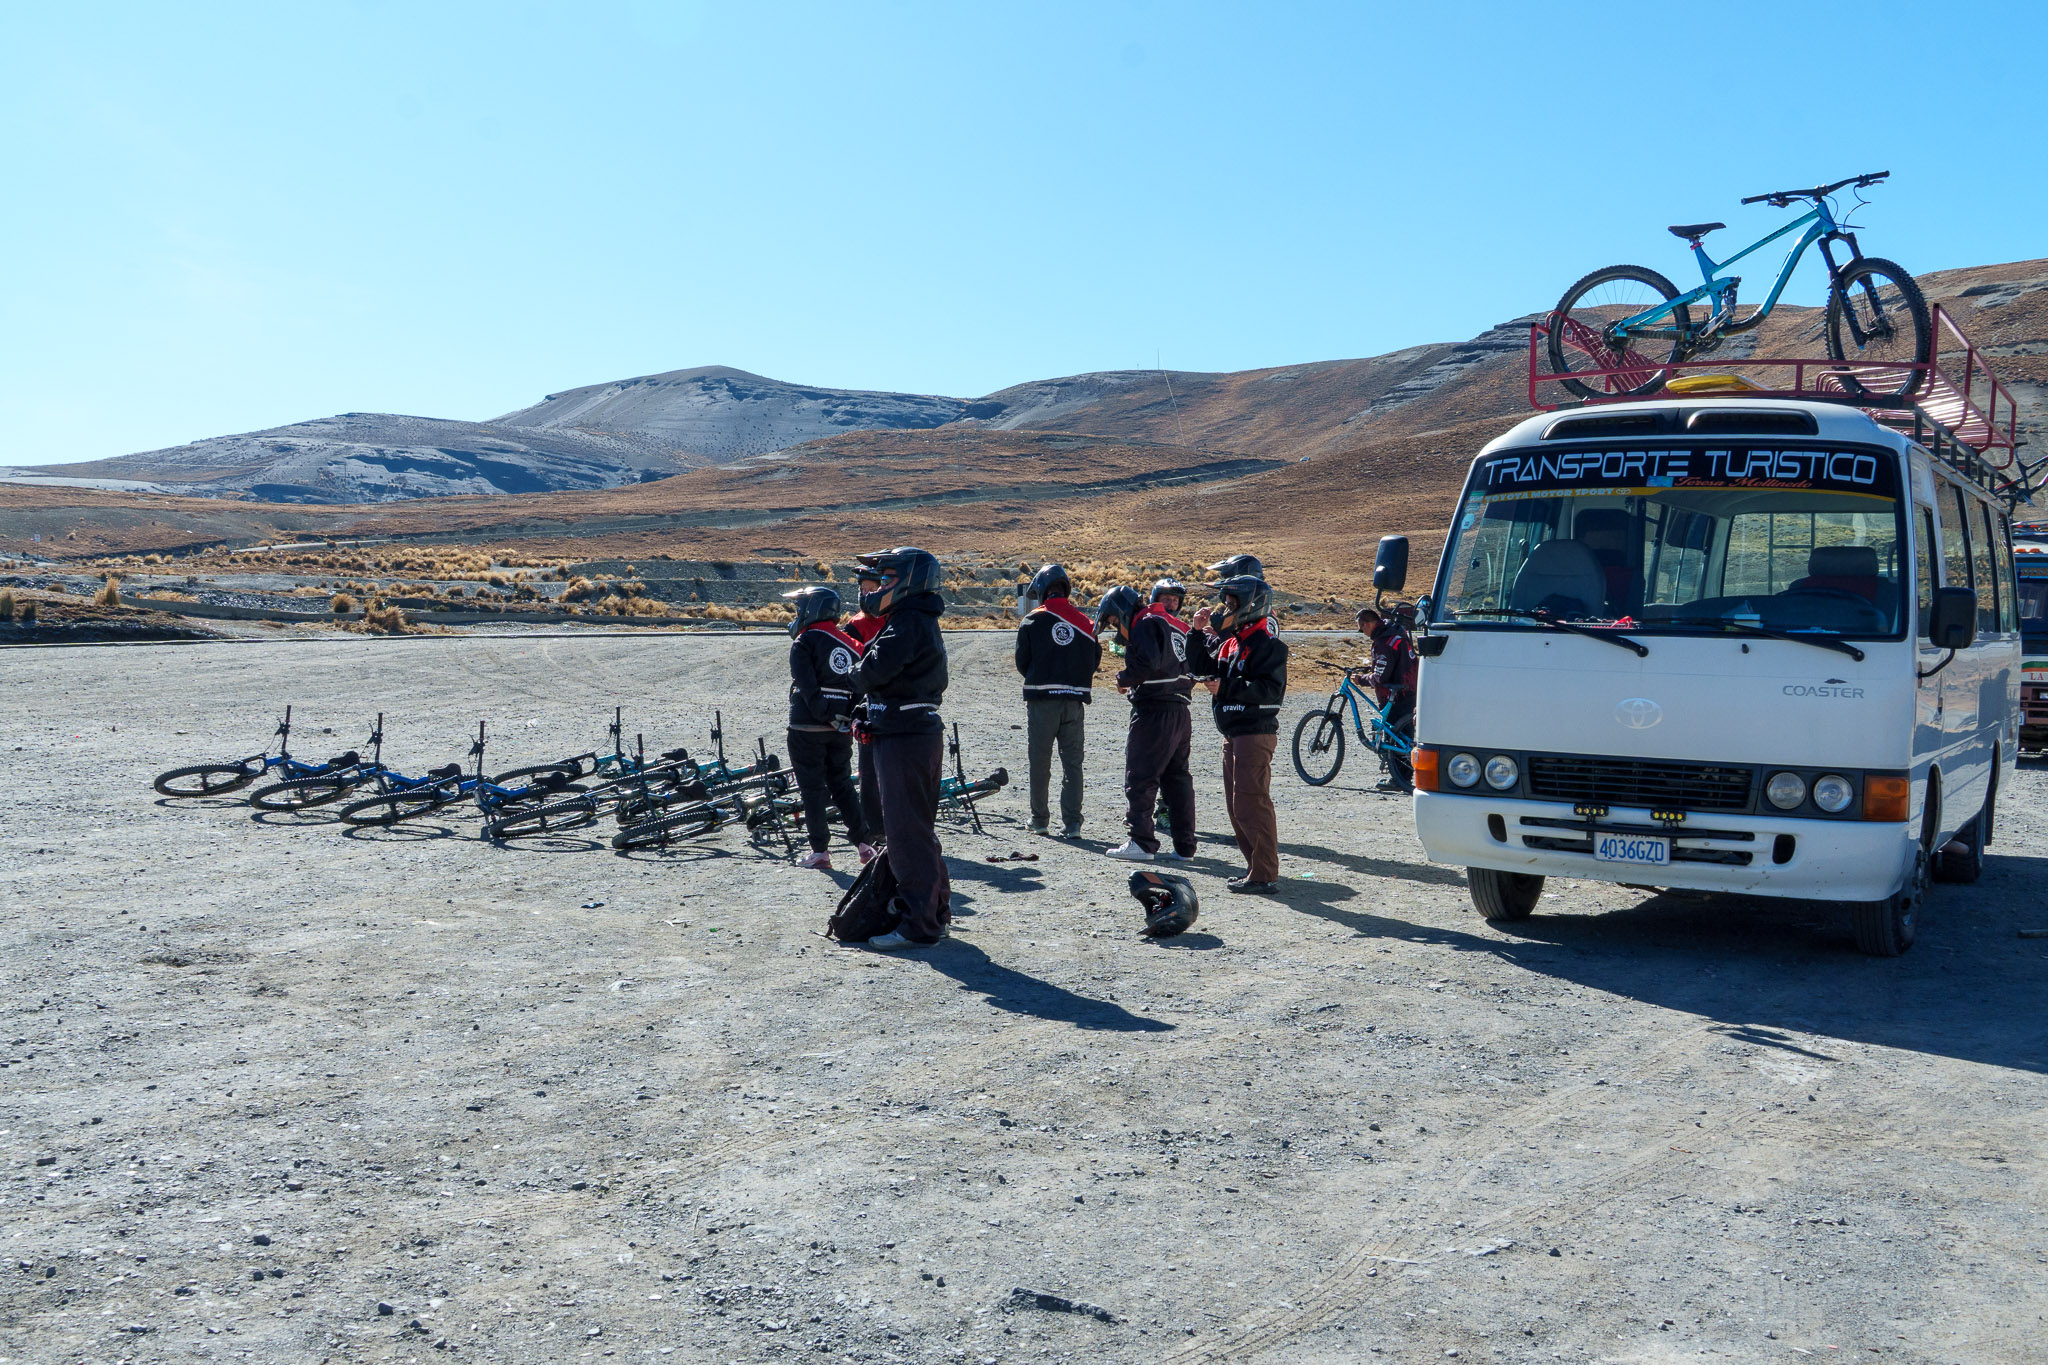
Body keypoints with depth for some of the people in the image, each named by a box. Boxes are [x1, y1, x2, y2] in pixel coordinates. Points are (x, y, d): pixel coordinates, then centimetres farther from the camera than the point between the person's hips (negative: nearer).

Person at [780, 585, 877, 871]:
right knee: (842, 785, 15)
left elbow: (808, 687, -18)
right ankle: (864, 845, 9)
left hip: (807, 727, -6)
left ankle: (820, 852, 3)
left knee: (812, 789, 2)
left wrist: (824, 716, -15)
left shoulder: (804, 642, -6)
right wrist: (844, 719, 3)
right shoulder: (849, 644, 12)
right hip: (841, 729, 6)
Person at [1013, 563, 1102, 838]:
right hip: (1075, 701, 2)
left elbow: (1022, 663, 1)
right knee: (1072, 763, 6)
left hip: (1041, 701, -2)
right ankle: (1072, 823, 1)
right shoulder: (1084, 622, 5)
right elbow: (1095, 662, 8)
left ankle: (1040, 819, 17)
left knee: (1040, 762, 10)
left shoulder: (1032, 621, -4)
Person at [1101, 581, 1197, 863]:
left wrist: (1124, 678, -7)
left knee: (1140, 778, -3)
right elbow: (1191, 669, 19)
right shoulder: (1177, 626, 21)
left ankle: (1142, 843, -4)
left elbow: (1149, 661, -22)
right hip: (1180, 711, 9)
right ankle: (1184, 846, 12)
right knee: (1177, 779, 11)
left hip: (1153, 711, -9)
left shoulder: (1146, 623, -6)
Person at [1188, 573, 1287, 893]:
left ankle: (1264, 876, -8)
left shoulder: (1267, 643, -14)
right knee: (1235, 806, 14)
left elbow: (1272, 690, -22)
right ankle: (1256, 866, 23)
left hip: (1255, 734, -10)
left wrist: (1227, 688, -23)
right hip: (1233, 734, 10)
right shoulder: (1228, 640, 13)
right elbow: (1200, 668, 16)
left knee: (1251, 804, -11)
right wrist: (1199, 633, 6)